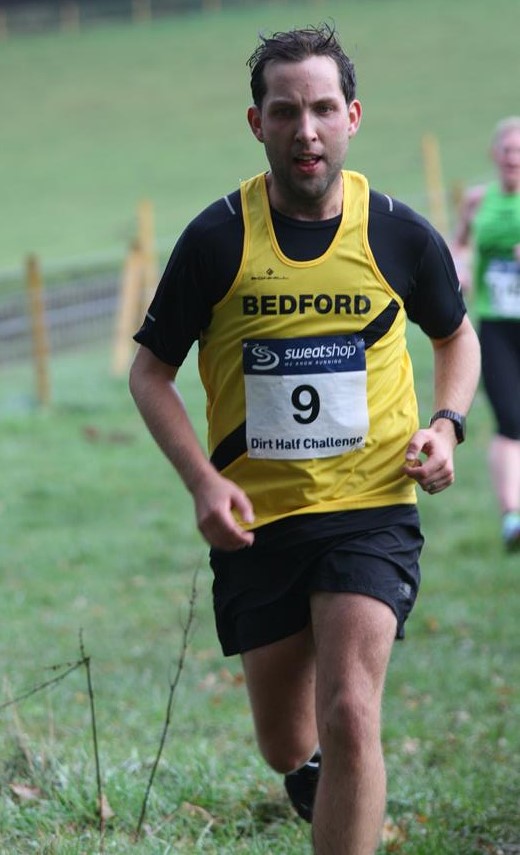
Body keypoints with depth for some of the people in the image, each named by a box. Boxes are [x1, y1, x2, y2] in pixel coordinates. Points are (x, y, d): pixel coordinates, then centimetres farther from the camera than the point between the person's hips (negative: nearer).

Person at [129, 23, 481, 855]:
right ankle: (323, 786, 47)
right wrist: (203, 480, -10)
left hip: (371, 510, -1)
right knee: (287, 747, 11)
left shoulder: (401, 235, -3)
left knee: (348, 720, -20)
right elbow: (150, 372, 4)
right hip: (257, 521, 1)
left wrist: (446, 425, -2)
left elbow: (456, 334, 17)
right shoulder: (217, 238, -6)